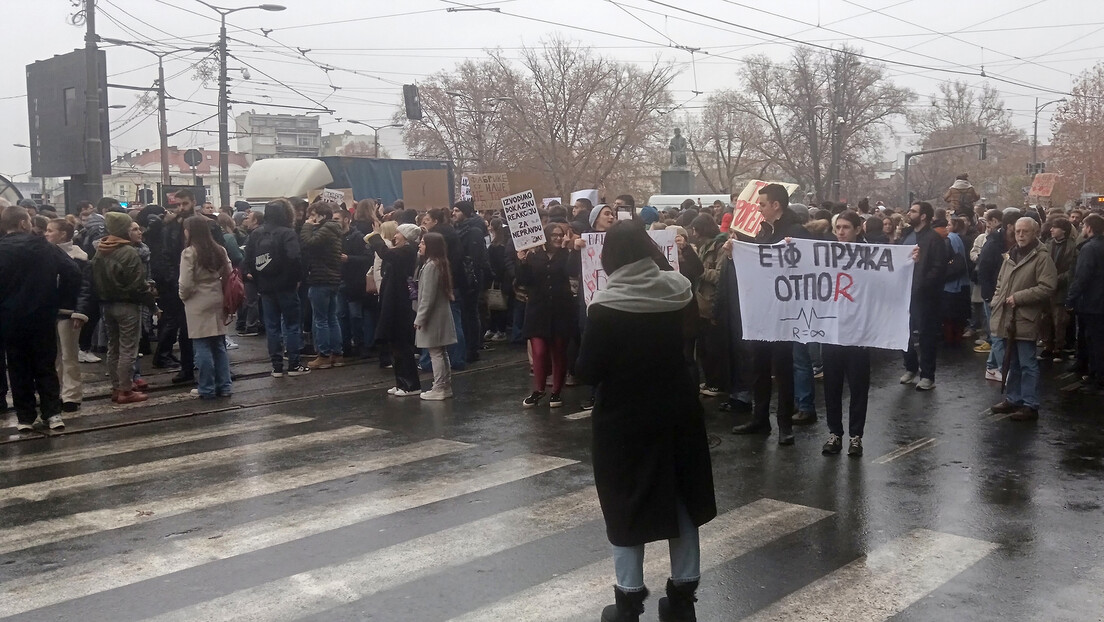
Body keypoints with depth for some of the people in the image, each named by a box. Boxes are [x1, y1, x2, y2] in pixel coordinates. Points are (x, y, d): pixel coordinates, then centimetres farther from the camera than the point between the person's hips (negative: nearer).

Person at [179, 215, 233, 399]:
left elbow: (186, 283, -14)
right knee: (219, 345, 11)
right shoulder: (220, 250, 6)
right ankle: (224, 386, 14)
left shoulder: (189, 252, -12)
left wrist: (183, 296, 5)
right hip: (217, 302, 6)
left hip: (198, 304, -6)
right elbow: (229, 276, 7)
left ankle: (207, 389, 5)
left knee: (203, 347, 0)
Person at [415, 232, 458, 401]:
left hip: (433, 315, -10)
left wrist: (420, 318, -17)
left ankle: (438, 389, 1)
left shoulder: (430, 266, -18)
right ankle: (446, 386, 20)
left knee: (435, 353, -4)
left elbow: (427, 296, -21)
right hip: (441, 313, 10)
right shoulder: (440, 263, 11)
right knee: (440, 352, 14)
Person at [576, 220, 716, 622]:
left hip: (624, 417, -4)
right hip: (677, 411, 4)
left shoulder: (605, 306, -19)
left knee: (627, 503, 10)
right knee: (680, 497, 16)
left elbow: (587, 371, -15)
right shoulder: (678, 290, -6)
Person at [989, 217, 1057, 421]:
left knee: (1027, 364, -3)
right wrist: (997, 300, 10)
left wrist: (1018, 297, -17)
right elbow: (1000, 281, 26)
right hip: (1007, 318, 8)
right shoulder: (1011, 255, 16)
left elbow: (1047, 287, -18)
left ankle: (1030, 406, 3)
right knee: (1012, 362, 16)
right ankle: (1012, 399, 27)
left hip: (1025, 320, -8)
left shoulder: (1042, 257, -9)